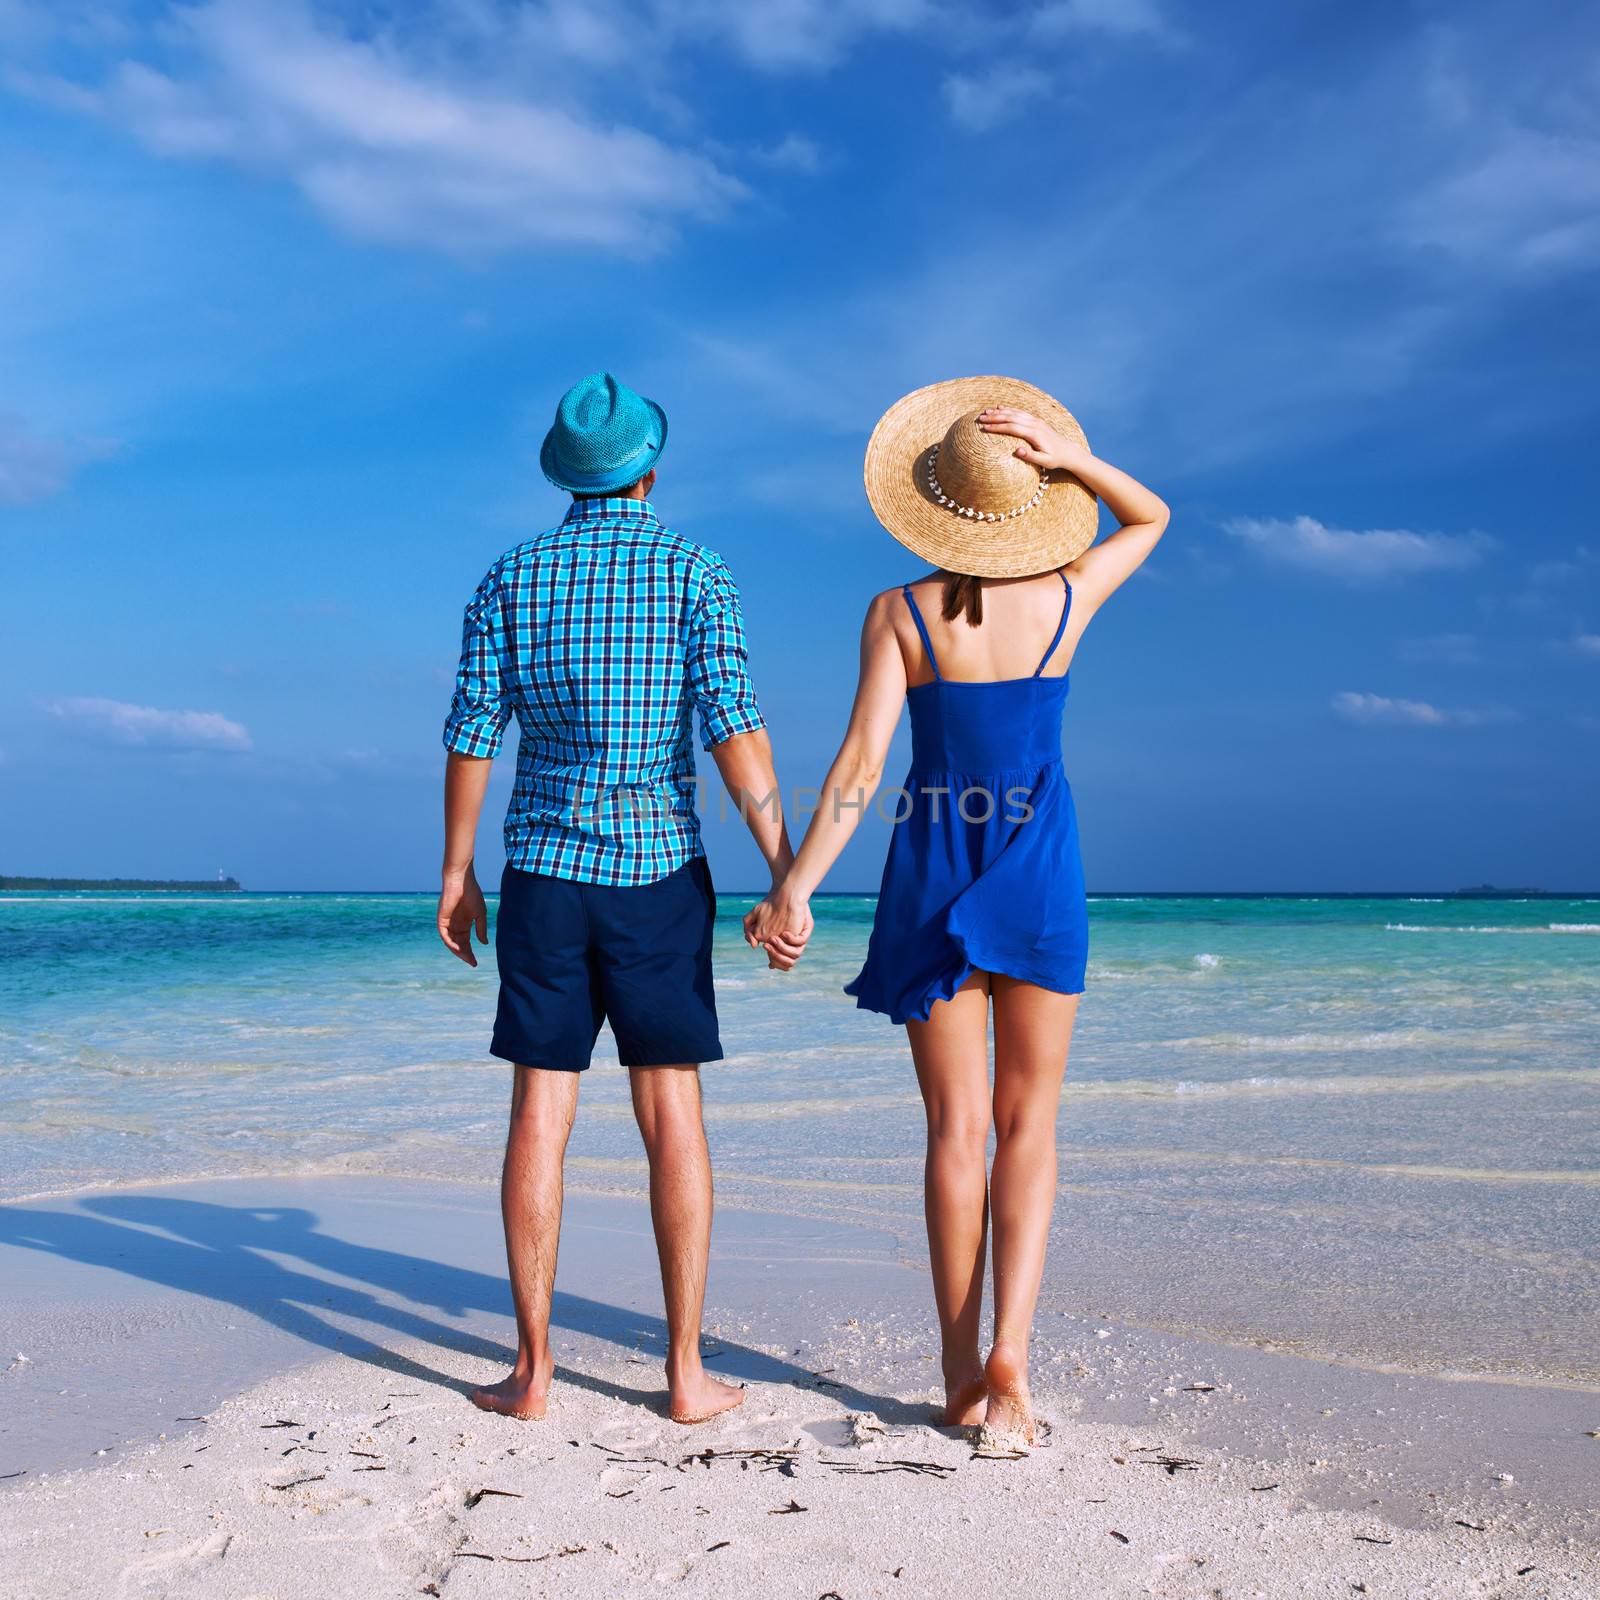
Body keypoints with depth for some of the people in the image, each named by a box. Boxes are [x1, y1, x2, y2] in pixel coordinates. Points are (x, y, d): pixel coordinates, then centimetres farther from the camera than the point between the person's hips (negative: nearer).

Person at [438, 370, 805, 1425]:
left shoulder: (511, 581, 5)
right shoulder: (693, 574, -2)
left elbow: (471, 734, 3)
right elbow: (733, 728, -12)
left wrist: (457, 874, 11)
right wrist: (787, 874, -12)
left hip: (544, 871, 2)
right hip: (658, 872, -1)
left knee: (539, 1118, 5)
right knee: (673, 1118, 4)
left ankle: (534, 1368, 9)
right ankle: (686, 1371, 7)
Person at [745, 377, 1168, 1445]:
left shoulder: (900, 613, -6)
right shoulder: (1069, 597, -2)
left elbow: (862, 764, -12)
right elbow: (1152, 516, 18)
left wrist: (796, 886, -10)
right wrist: (1075, 459, 0)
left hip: (933, 868, 0)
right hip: (1040, 867, 0)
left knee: (955, 1128, 8)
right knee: (1029, 1124, 9)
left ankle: (962, 1377, 13)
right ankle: (1009, 1354, -5)